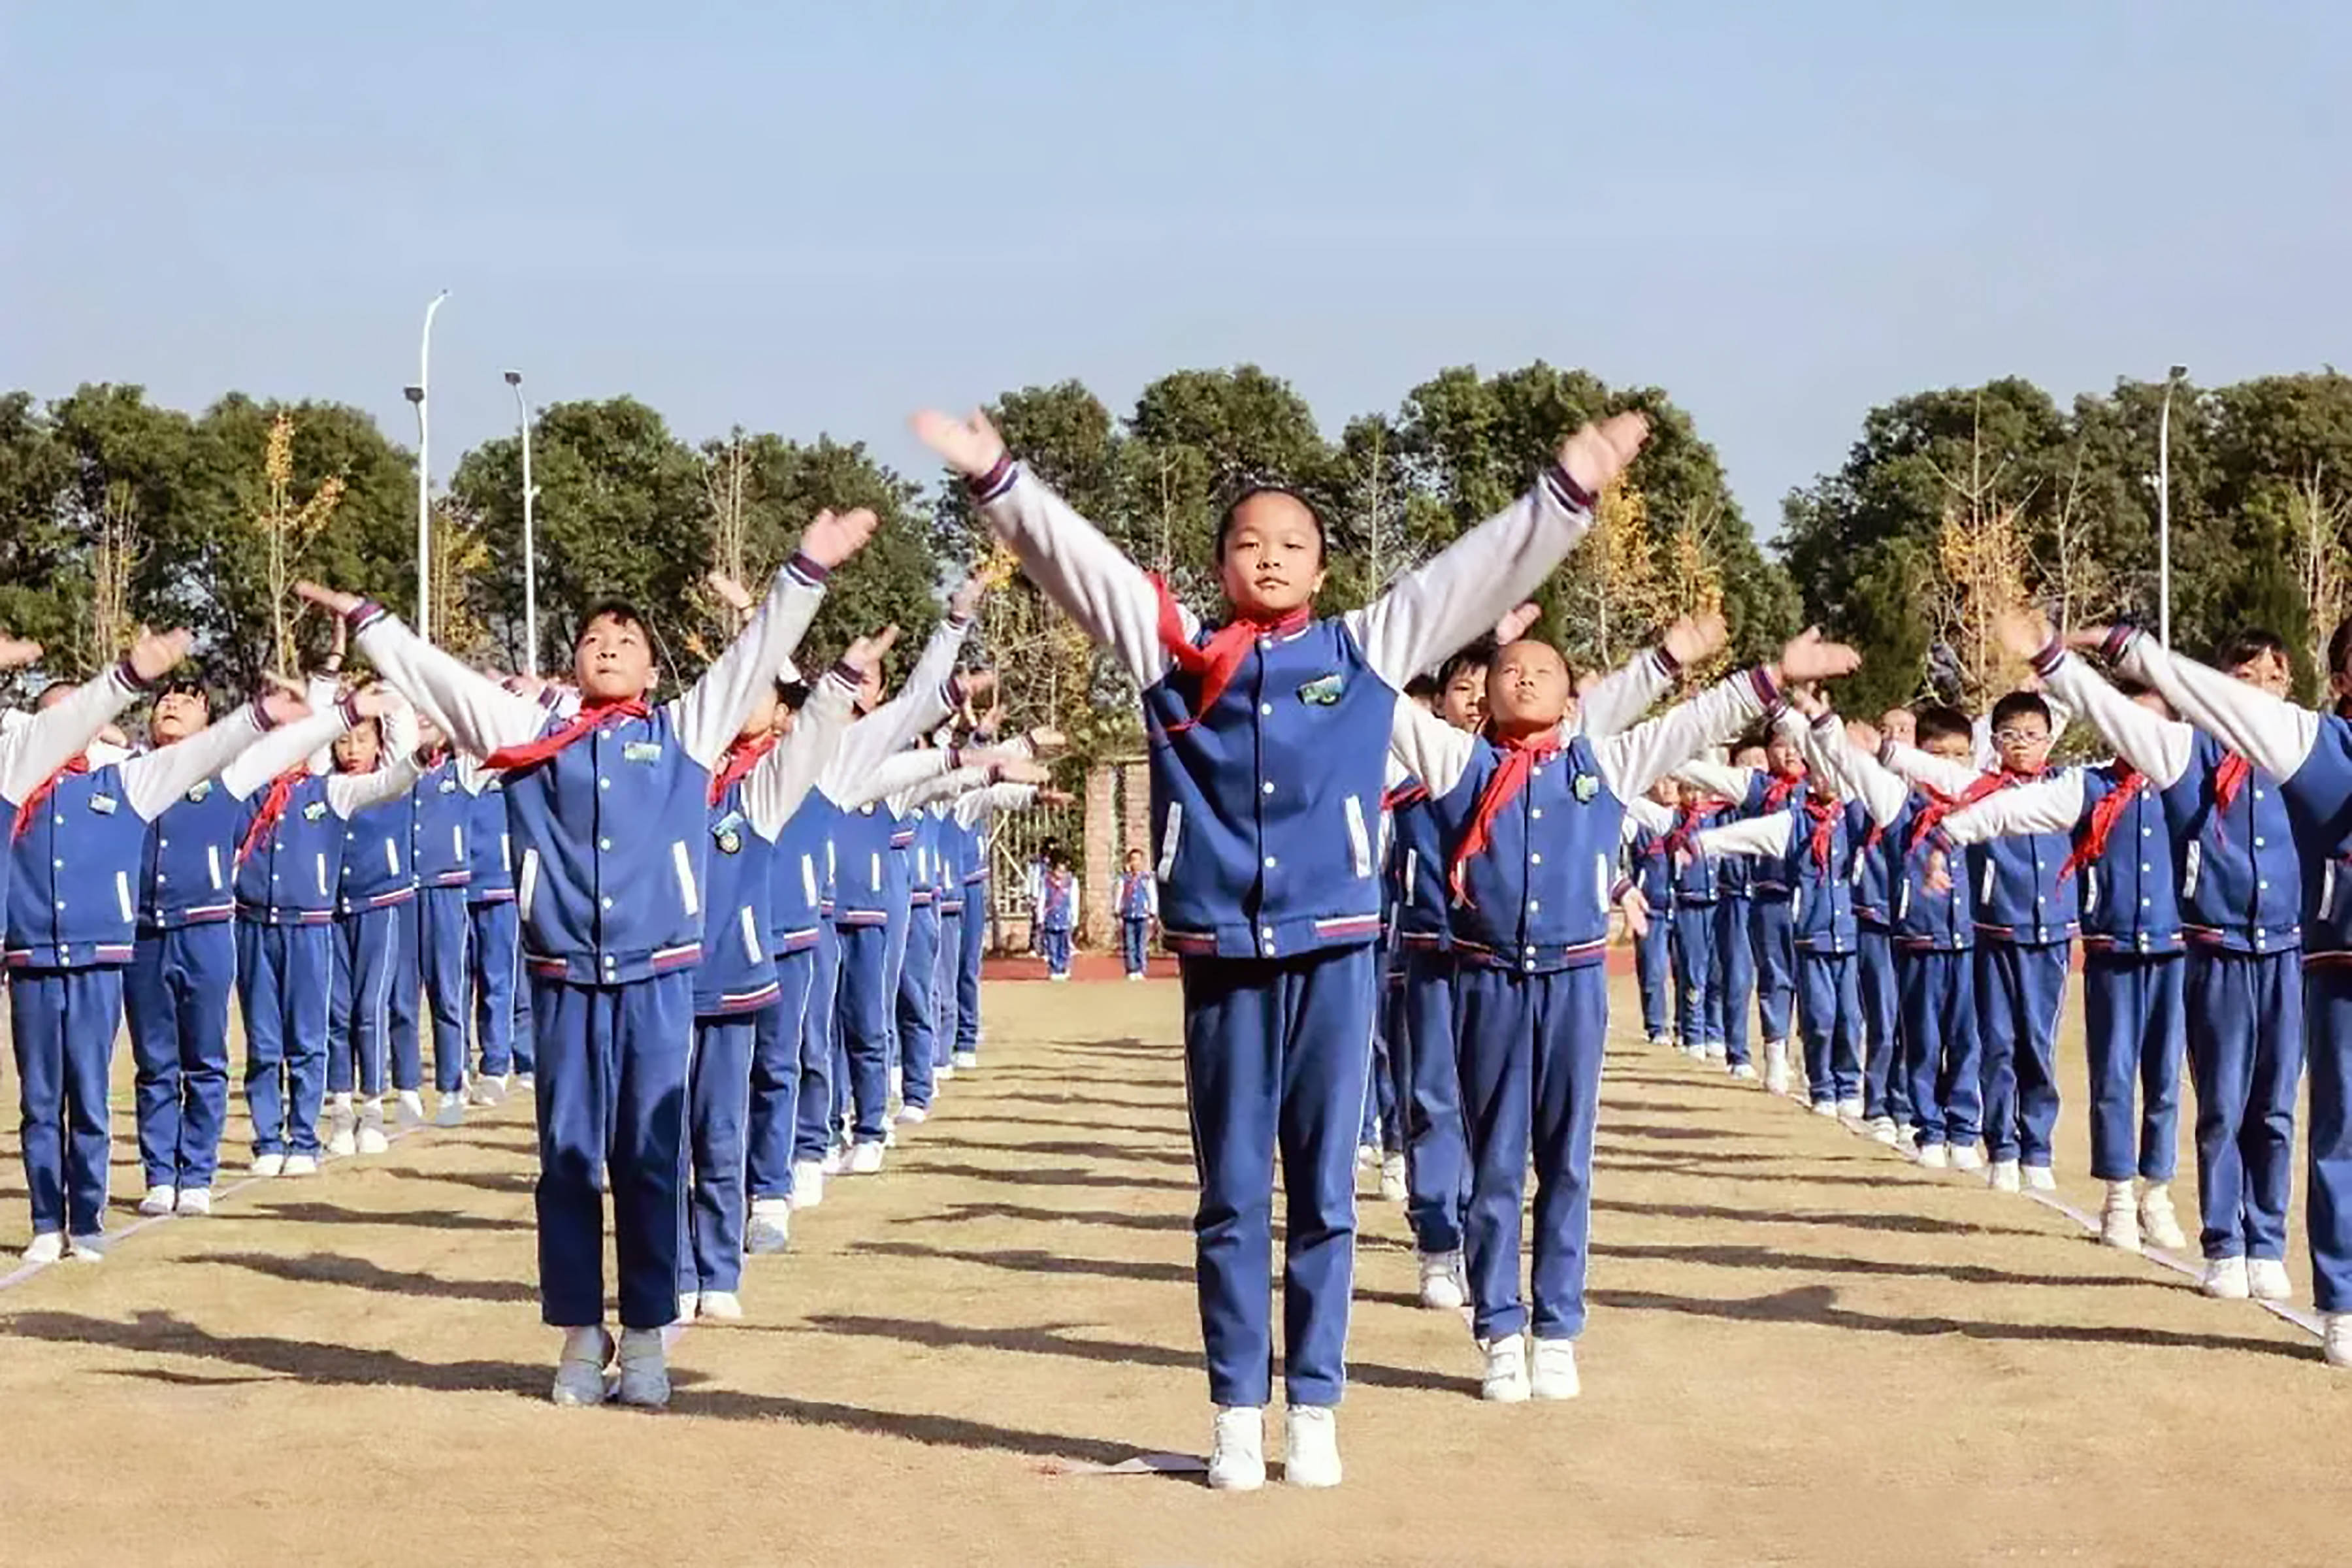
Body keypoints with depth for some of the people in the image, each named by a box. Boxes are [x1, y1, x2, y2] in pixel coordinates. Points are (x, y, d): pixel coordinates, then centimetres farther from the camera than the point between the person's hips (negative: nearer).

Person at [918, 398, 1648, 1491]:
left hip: (1334, 949, 0)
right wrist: (997, 480, -9)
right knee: (1231, 1195, 6)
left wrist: (1567, 494, -1)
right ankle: (1237, 1412, 12)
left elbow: (1482, 572, 7)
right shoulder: (1174, 650, 7)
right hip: (1220, 953, 0)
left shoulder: (1366, 649, 8)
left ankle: (1314, 1409, 12)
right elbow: (1076, 559, 2)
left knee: (1323, 1191, 5)